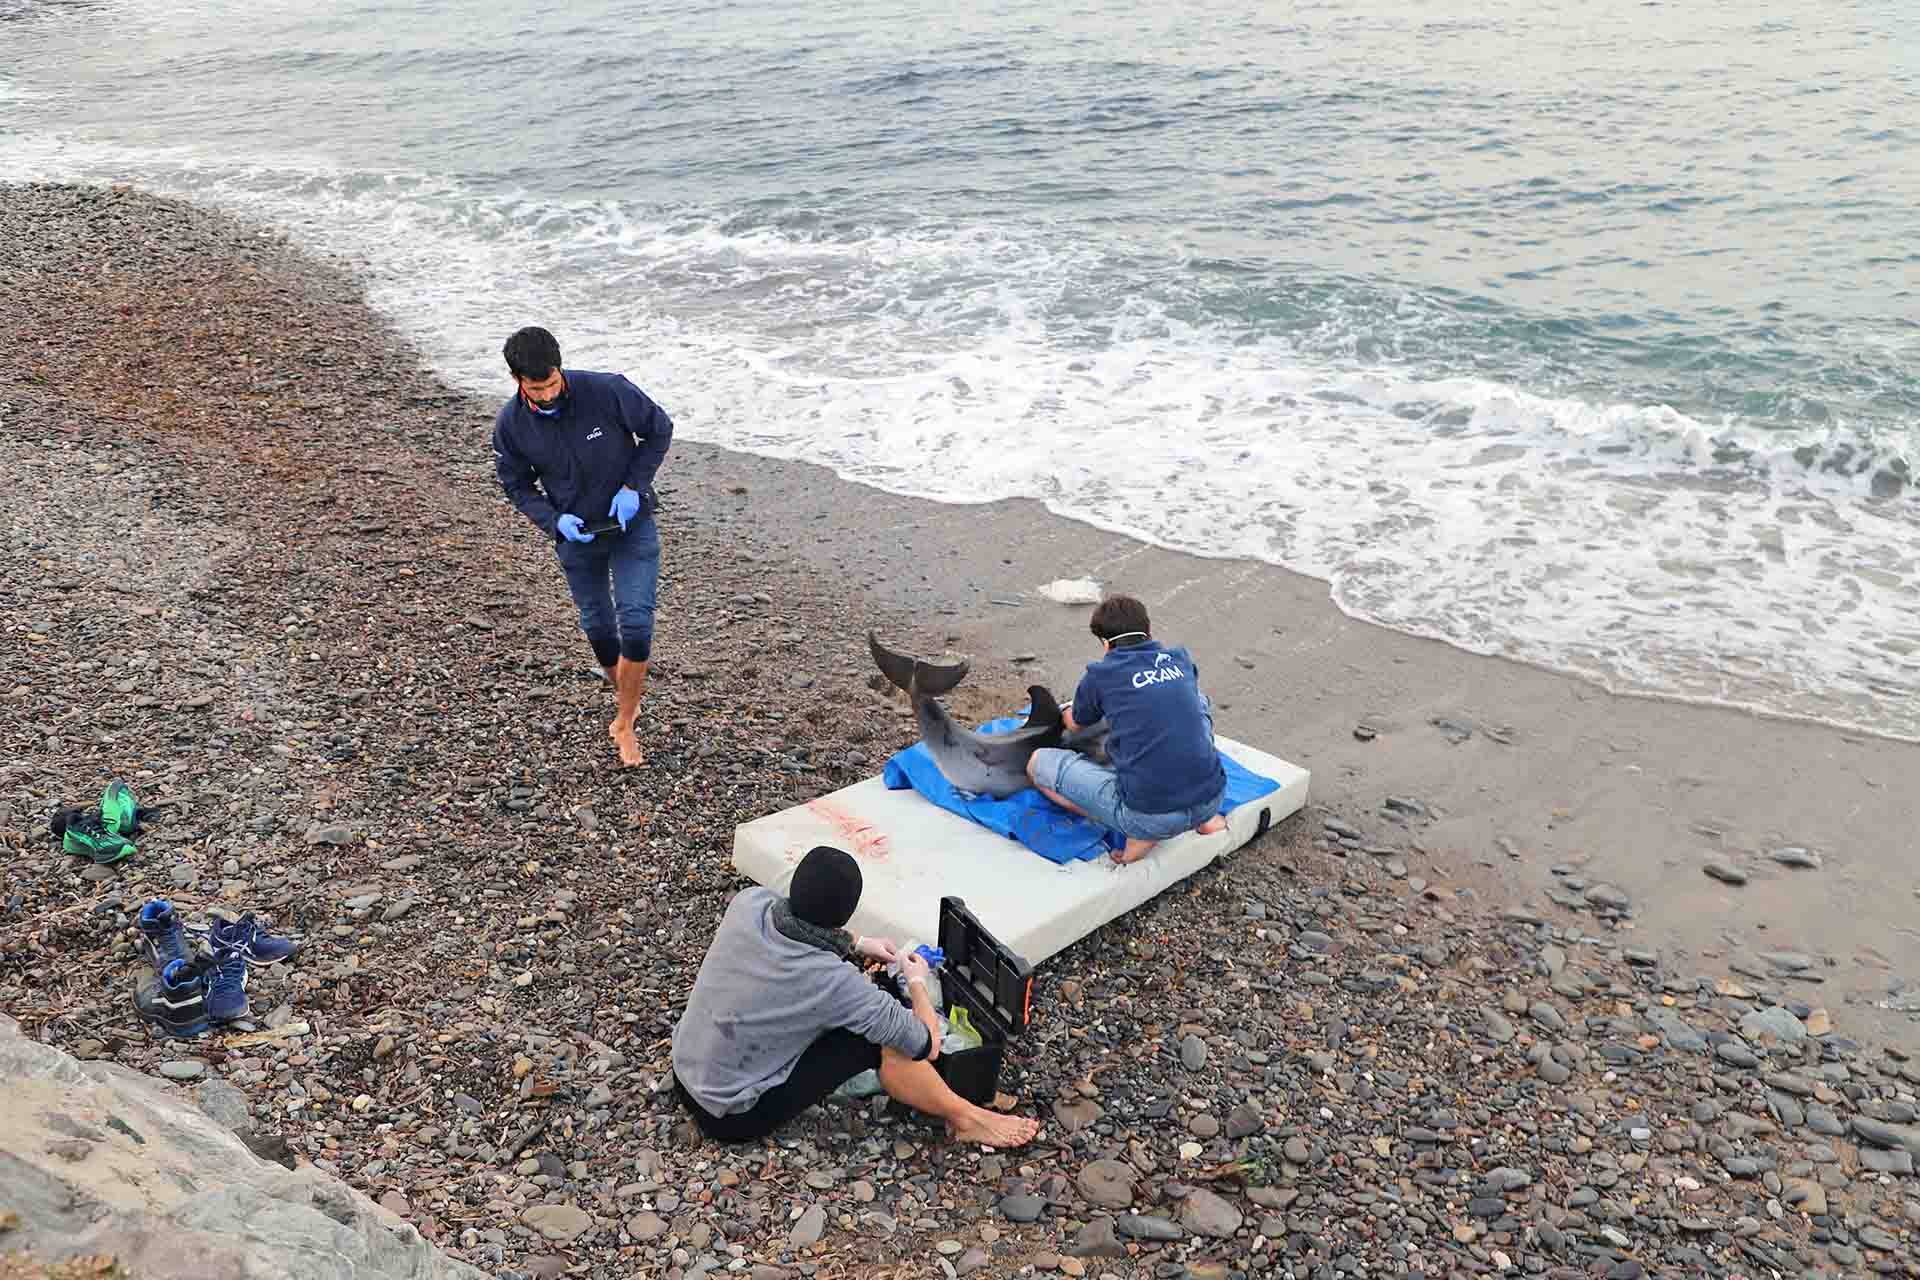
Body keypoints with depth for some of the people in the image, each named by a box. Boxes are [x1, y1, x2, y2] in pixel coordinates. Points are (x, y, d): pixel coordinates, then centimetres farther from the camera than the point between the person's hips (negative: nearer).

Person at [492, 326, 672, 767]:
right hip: (575, 535, 2)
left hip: (632, 525, -2)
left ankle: (625, 724, 7)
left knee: (636, 623, -10)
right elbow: (516, 483, 0)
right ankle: (626, 699, 41)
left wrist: (633, 486, -17)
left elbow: (659, 429, -8)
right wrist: (553, 520, -18)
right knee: (597, 624, 14)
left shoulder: (608, 391, -23)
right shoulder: (510, 424, -15)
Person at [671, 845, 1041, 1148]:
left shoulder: (748, 903, -16)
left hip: (685, 1074, 6)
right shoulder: (832, 981, -30)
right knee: (881, 1039, -9)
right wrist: (917, 981, 0)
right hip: (735, 1117, -6)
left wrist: (857, 944, 9)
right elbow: (926, 1045, -18)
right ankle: (964, 1119, 11)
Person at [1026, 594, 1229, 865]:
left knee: (1038, 763, 11)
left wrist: (1069, 711, 49)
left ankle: (1142, 834, 3)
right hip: (1211, 799, 5)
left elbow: (1074, 725, 25)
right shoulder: (1180, 659, 11)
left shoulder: (1100, 675, 2)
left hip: (1150, 815, -5)